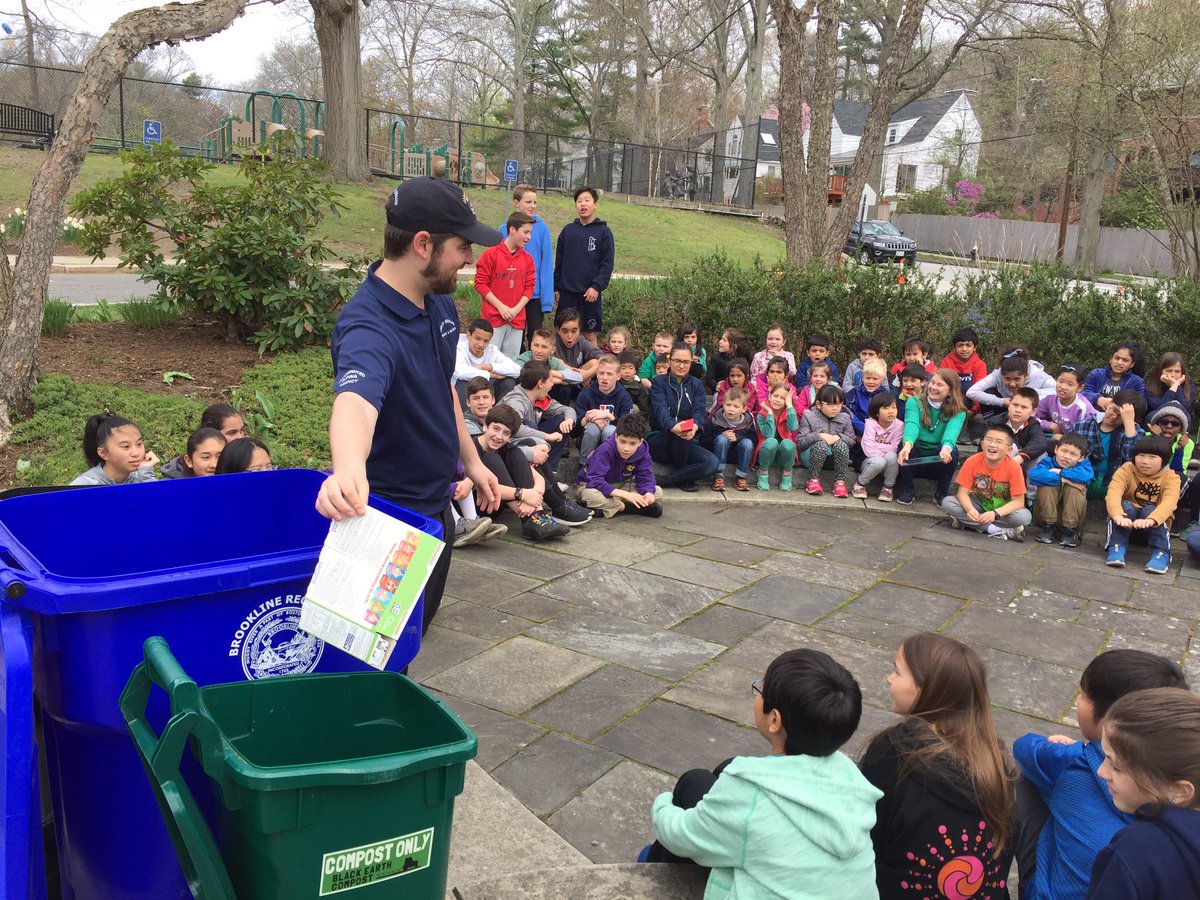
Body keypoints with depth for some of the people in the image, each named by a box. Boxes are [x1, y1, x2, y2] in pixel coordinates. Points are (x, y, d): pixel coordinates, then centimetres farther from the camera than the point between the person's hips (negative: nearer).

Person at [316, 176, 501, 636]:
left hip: (435, 501, 9)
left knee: (422, 621, 25)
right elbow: (355, 402, -52)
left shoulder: (439, 301, -2)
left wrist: (471, 460, 17)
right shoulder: (369, 327, -31)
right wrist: (348, 468, -72)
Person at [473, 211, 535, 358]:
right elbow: (480, 283, -4)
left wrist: (516, 309, -5)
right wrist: (500, 307, -10)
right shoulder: (491, 254, -3)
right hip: (493, 318, -4)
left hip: (517, 319, 4)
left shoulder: (527, 258, 9)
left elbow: (530, 287, 9)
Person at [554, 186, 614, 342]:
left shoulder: (603, 231, 0)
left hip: (591, 293, -3)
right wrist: (556, 287, 9)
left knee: (590, 334, 0)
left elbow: (607, 264, -5)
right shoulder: (568, 230, 10)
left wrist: (597, 286, -15)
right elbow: (559, 261, 14)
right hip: (567, 292, 3)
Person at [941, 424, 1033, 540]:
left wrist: (995, 513, -38)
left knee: (1025, 516, -31)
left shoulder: (1013, 467, -22)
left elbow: (1018, 501, -22)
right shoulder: (972, 462, -17)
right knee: (947, 502, -24)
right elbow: (963, 492, -15)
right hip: (979, 504, 2)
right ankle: (997, 530, -24)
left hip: (1002, 508, -2)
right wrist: (970, 510, -37)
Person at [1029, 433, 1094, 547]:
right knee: (1047, 485, -25)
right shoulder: (1048, 461, -9)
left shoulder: (1083, 464, -6)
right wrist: (1062, 479, -34)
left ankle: (1069, 530, -16)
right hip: (1046, 514, 0)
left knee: (1075, 487, -25)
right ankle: (1049, 527, -16)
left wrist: (1060, 472, -25)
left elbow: (1086, 475, -33)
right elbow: (1034, 474, -33)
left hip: (1072, 516, 1)